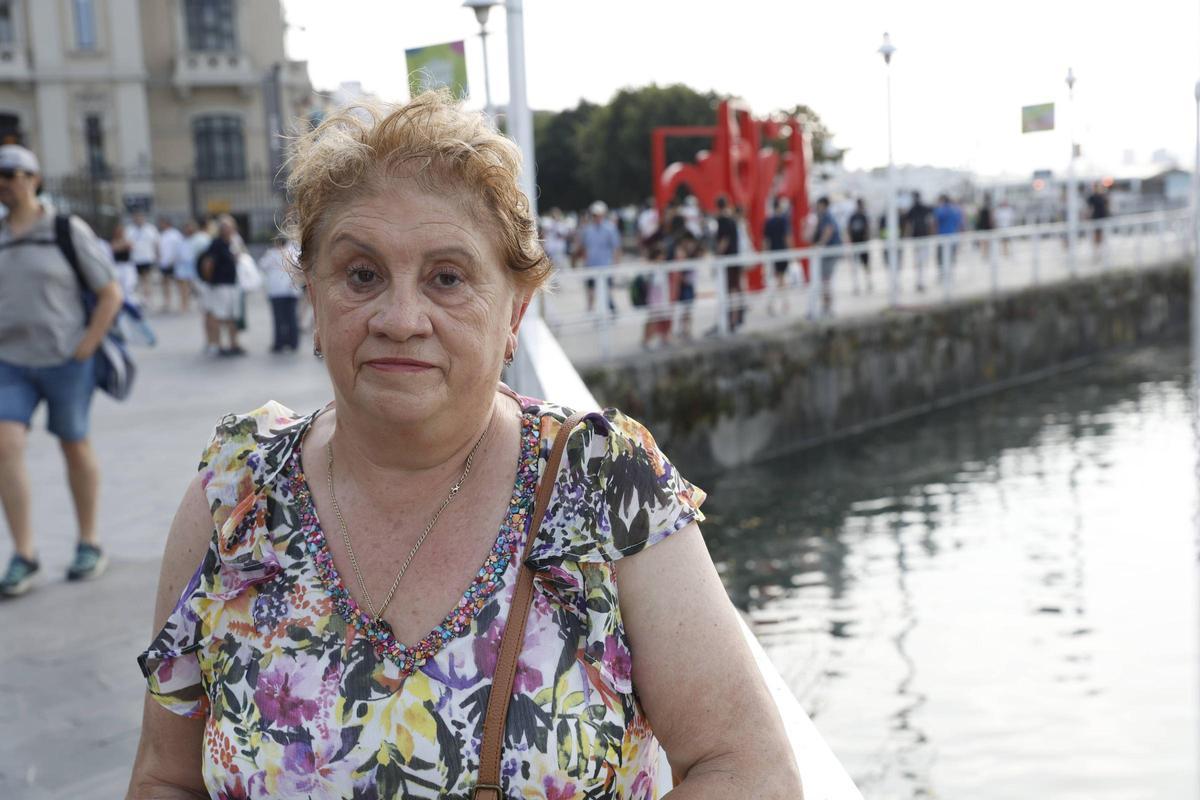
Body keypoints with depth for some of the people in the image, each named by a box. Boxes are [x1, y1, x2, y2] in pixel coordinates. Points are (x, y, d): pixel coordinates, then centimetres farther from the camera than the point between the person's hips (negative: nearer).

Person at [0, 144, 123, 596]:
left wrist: (86, 348, -11)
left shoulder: (68, 231, -5)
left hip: (65, 360, -3)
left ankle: (89, 543, 22)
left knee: (75, 447, 7)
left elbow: (111, 293, -4)